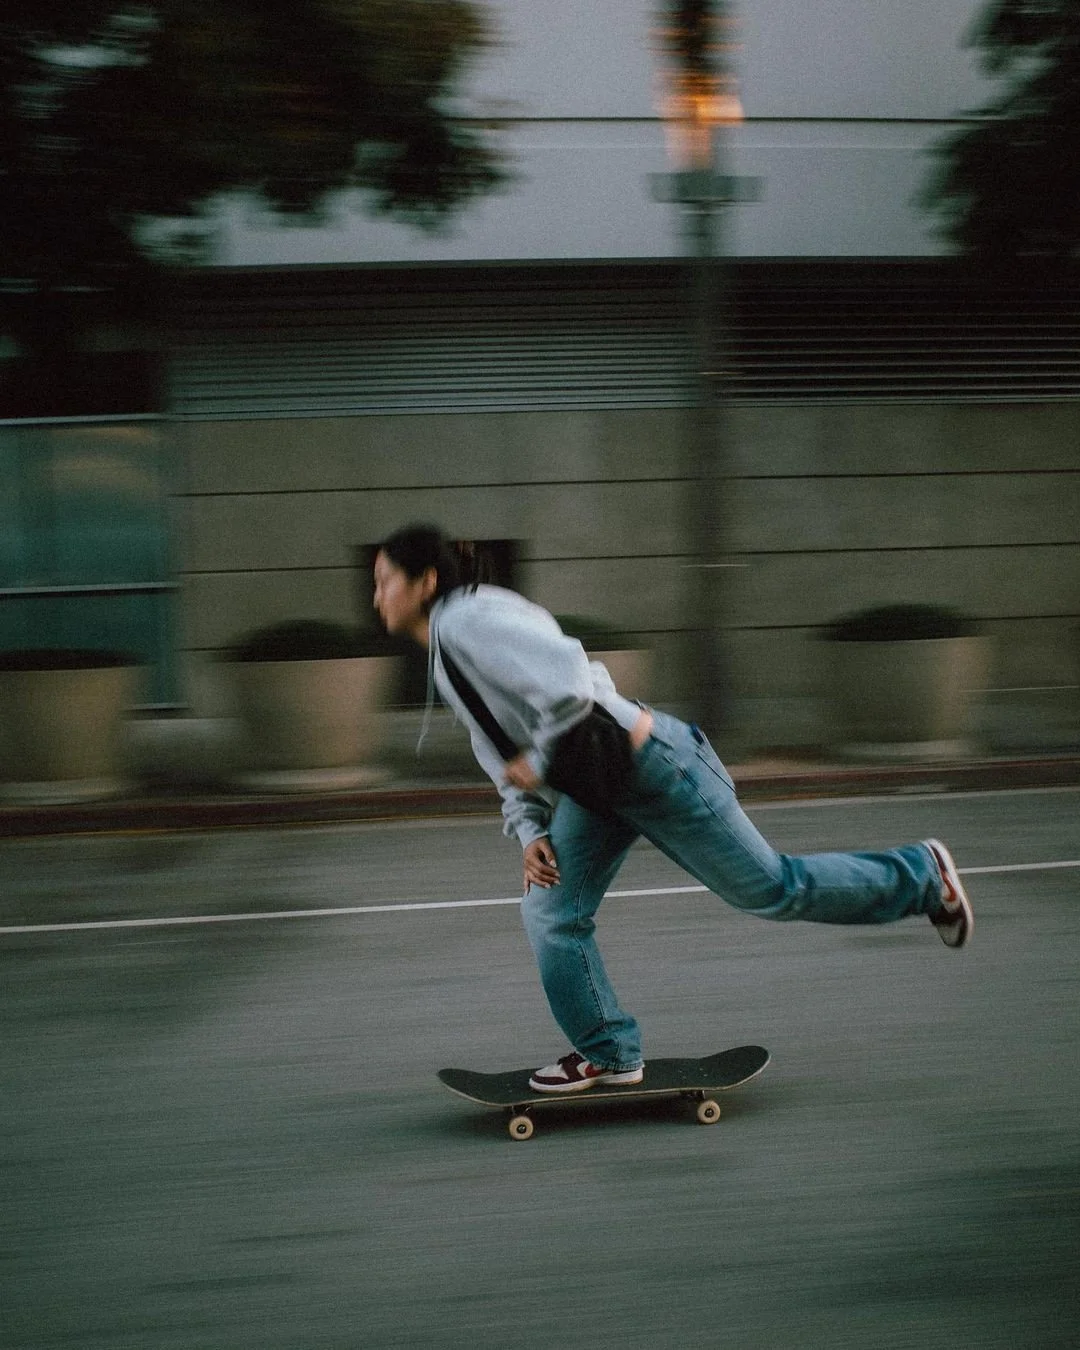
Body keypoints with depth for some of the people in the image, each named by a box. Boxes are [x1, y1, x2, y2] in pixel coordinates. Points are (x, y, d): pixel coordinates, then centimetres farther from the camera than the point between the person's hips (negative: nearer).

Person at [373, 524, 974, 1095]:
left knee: (771, 888, 4)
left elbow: (570, 682, -33)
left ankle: (920, 876, 22)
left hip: (652, 766, -10)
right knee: (551, 913, 1)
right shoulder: (446, 654, 9)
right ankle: (610, 1054, 14)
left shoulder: (466, 621, -22)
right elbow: (502, 755, 16)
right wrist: (530, 830, 5)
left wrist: (539, 758, -20)